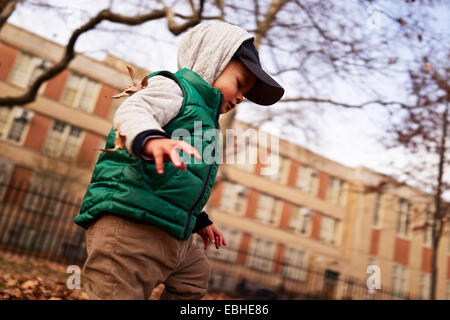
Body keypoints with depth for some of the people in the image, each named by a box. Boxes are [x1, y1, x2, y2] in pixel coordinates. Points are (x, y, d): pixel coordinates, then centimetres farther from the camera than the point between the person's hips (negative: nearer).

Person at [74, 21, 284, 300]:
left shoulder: (204, 117, 28)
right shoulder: (174, 88, -1)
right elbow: (133, 110, -24)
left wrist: (200, 220, 38)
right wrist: (150, 139, -44)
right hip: (130, 222, -10)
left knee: (196, 276, 25)